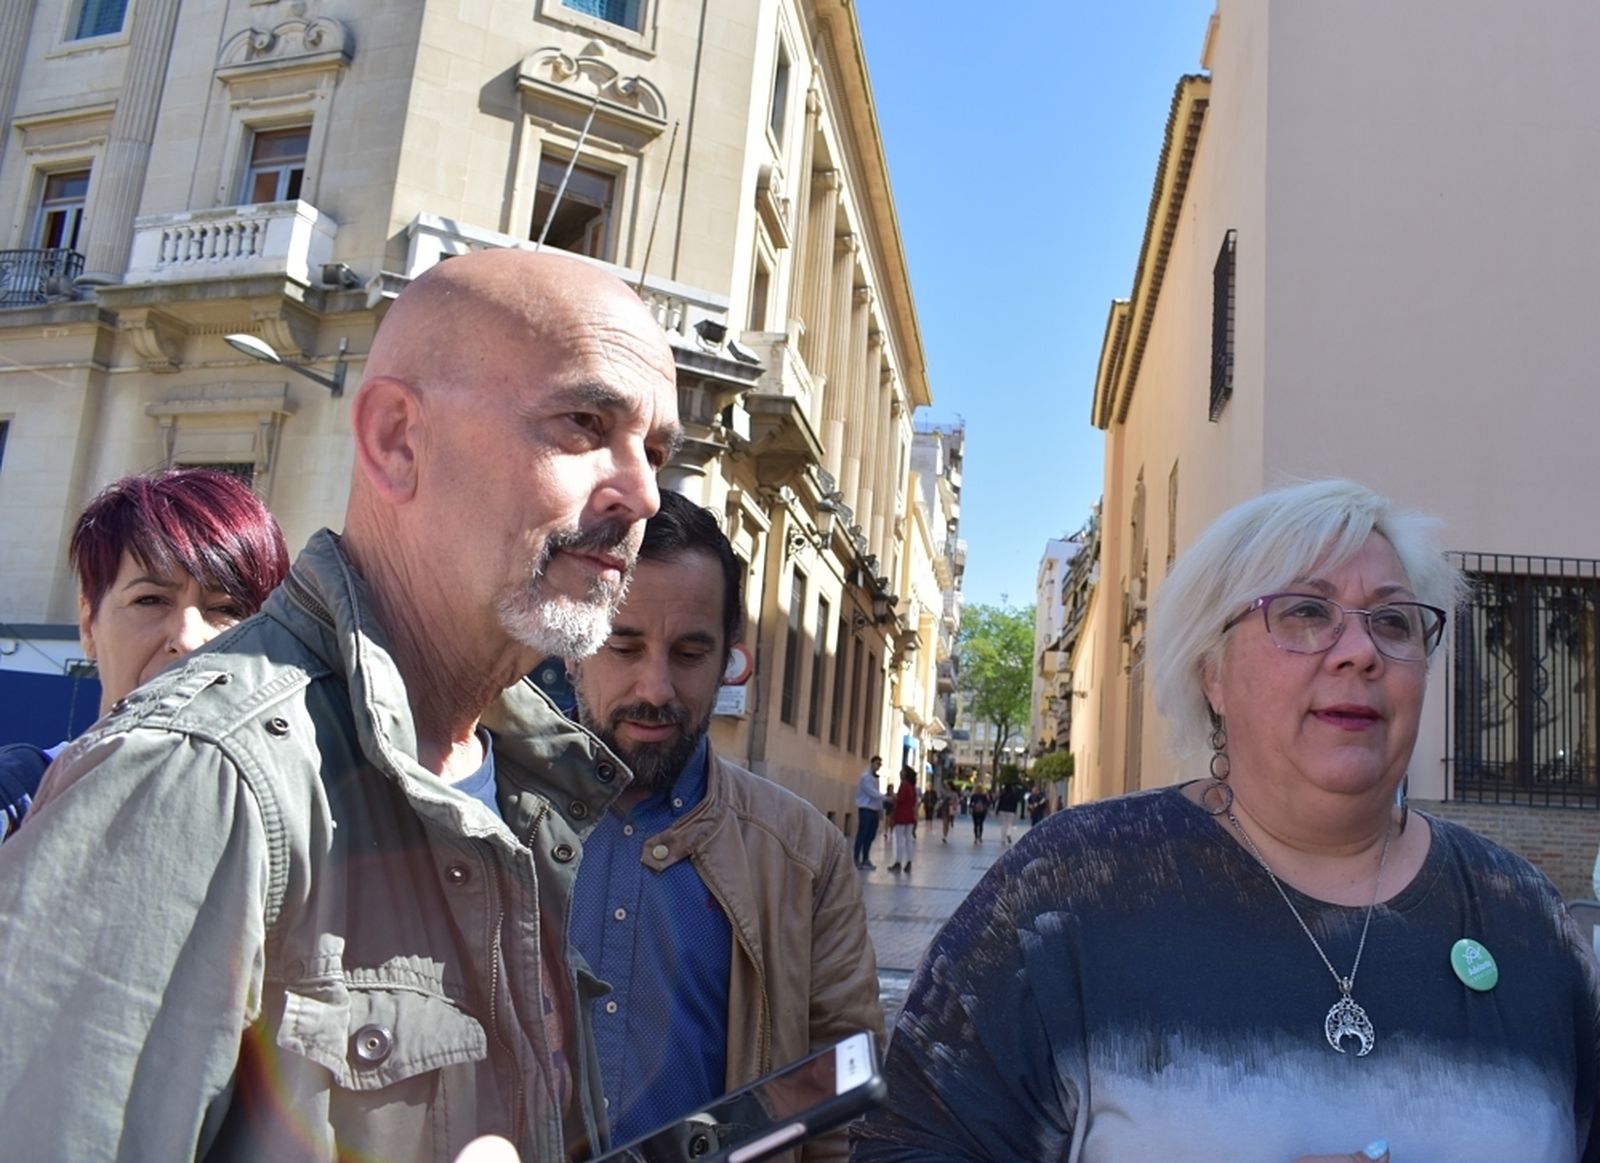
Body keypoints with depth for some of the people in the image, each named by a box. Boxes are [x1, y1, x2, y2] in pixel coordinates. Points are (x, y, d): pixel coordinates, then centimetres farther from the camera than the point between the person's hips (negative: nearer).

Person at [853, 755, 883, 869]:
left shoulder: (875, 778, 17)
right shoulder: (866, 776, -11)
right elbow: (872, 793, -19)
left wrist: (880, 808, 11)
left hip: (874, 810, 8)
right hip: (866, 809, -8)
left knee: (870, 836, 9)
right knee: (862, 835, -5)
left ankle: (865, 859, 15)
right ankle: (856, 859, 1)